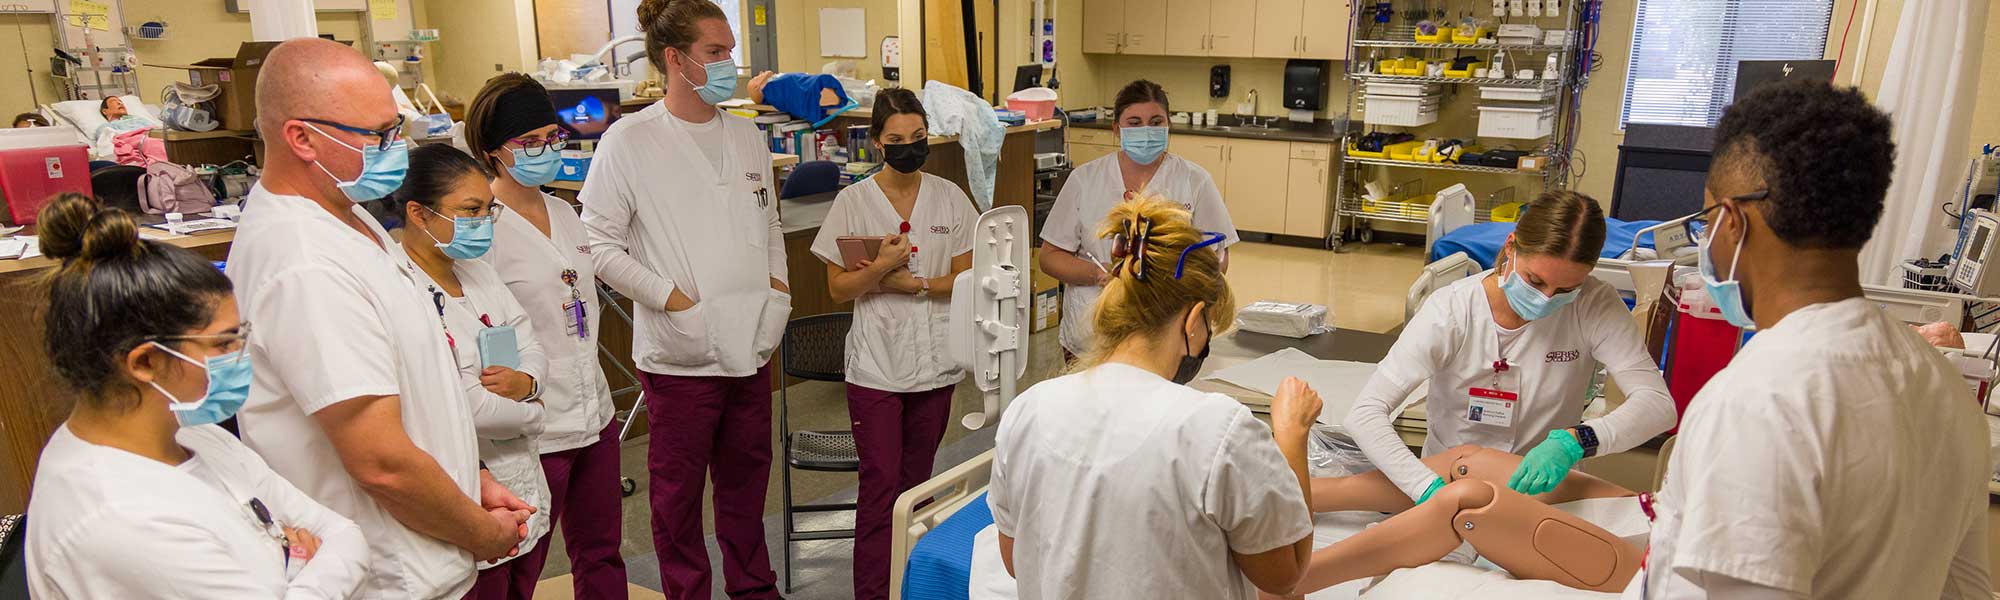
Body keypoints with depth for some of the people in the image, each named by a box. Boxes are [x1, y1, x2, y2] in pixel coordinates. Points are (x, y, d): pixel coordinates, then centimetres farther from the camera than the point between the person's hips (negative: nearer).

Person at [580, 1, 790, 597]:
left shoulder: (747, 135, 9)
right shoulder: (629, 140, -8)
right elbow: (601, 243, -9)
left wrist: (777, 287, 4)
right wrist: (674, 300, -15)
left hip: (751, 344, 5)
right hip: (680, 353, -5)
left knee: (746, 476, 18)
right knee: (678, 488, 10)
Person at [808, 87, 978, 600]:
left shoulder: (950, 197, 2)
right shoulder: (853, 201, -3)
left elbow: (968, 278, 2)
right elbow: (838, 288, -3)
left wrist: (915, 284, -13)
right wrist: (880, 268, -21)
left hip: (935, 360, 3)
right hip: (876, 365, -2)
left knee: (916, 482, 13)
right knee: (880, 487, -4)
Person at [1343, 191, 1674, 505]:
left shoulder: (1594, 305, -10)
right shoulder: (1452, 309, -16)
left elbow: (1659, 403, -16)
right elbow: (1365, 413, -22)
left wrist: (1575, 441, -34)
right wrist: (1429, 487, -36)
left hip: (1546, 490, 1)